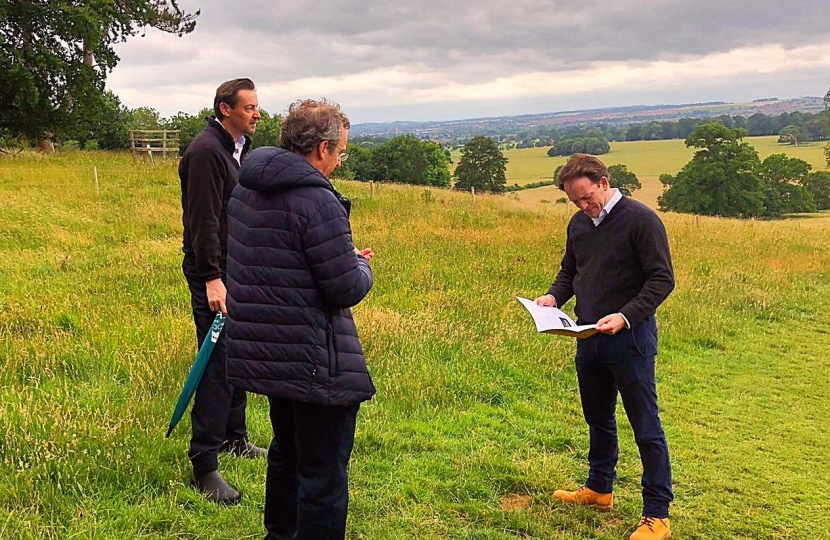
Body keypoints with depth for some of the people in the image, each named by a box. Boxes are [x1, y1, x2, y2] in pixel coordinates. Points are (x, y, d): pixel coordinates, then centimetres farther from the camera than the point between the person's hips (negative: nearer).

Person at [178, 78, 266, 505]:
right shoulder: (207, 151, -16)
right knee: (218, 365, -9)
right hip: (213, 272, -9)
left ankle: (234, 438, 33)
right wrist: (212, 278, -25)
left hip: (237, 267, 9)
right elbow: (203, 221, -22)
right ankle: (203, 466, -2)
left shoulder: (239, 148, 14)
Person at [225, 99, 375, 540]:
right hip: (315, 362, -9)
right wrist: (361, 265, 3)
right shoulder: (318, 201, -21)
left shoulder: (244, 190, 6)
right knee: (324, 473, 3)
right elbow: (347, 290, -19)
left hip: (261, 351, 9)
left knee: (287, 453, 27)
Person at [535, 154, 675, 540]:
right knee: (598, 419, 21)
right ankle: (599, 489, 39)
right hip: (589, 338, 7)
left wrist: (625, 316, -26)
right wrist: (554, 296, -1)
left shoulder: (640, 220, -13)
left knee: (646, 428, 1)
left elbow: (662, 279, -15)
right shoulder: (578, 224, 8)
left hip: (630, 338, -7)